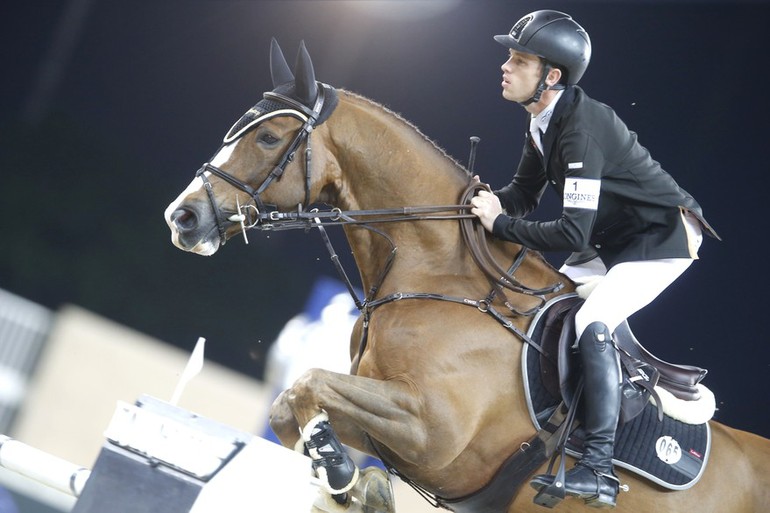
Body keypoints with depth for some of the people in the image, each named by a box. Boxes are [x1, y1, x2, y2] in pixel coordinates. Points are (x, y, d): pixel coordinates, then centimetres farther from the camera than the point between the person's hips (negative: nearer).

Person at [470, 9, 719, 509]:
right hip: (615, 239, 10)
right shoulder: (543, 122, -1)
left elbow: (573, 232, -34)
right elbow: (526, 193, 8)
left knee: (593, 323, -25)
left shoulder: (581, 130, -30)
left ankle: (598, 467, -26)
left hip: (665, 237, -10)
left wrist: (501, 225, -25)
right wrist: (494, 201, -12)